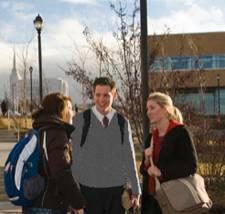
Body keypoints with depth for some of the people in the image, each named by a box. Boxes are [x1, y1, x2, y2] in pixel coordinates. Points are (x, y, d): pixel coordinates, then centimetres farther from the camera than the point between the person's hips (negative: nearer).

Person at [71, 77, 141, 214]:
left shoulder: (123, 123, 3)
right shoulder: (80, 120, -4)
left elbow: (129, 158, 8)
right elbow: (75, 158, -2)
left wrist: (136, 190, 8)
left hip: (117, 190, 2)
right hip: (89, 190, -2)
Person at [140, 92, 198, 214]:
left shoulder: (180, 132, -6)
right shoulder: (151, 137, 13)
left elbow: (191, 166, -12)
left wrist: (162, 172, -12)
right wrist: (146, 161, -4)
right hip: (151, 199, 6)